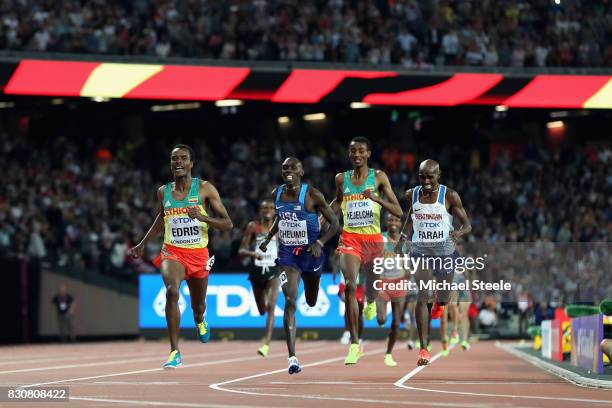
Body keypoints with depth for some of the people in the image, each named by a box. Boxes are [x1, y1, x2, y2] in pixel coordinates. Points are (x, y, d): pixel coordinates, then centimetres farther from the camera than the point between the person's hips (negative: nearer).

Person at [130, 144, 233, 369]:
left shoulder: (205, 189, -6)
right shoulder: (163, 192, 3)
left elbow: (227, 224, -7)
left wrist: (202, 217, -23)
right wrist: (142, 244, 25)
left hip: (198, 254, 0)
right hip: (172, 252, 0)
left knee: (198, 305, 15)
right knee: (172, 291, -29)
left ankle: (200, 322, 57)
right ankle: (175, 352, -27)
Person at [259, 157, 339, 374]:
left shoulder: (312, 195, -12)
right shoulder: (277, 194, 1)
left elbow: (334, 223, -8)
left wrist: (320, 243, -22)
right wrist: (268, 238, 13)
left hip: (310, 251, -1)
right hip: (287, 252, 1)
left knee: (311, 302, 19)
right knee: (290, 301, -16)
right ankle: (292, 357, -22)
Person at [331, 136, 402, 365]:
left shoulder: (378, 177, -2)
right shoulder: (341, 179, 5)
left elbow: (398, 212, -6)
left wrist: (377, 199, -21)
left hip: (373, 239, 0)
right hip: (350, 238, 0)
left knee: (372, 283, 15)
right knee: (349, 286, -19)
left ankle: (371, 301, 58)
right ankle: (354, 344, -20)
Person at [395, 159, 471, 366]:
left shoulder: (450, 196, -10)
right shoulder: (412, 195, -2)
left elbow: (467, 225, -8)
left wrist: (459, 232, -30)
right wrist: (402, 238, 15)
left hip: (445, 251, -1)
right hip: (420, 250, 1)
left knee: (443, 299, 14)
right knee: (422, 296, -16)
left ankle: (439, 300, 56)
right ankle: (423, 348, -17)